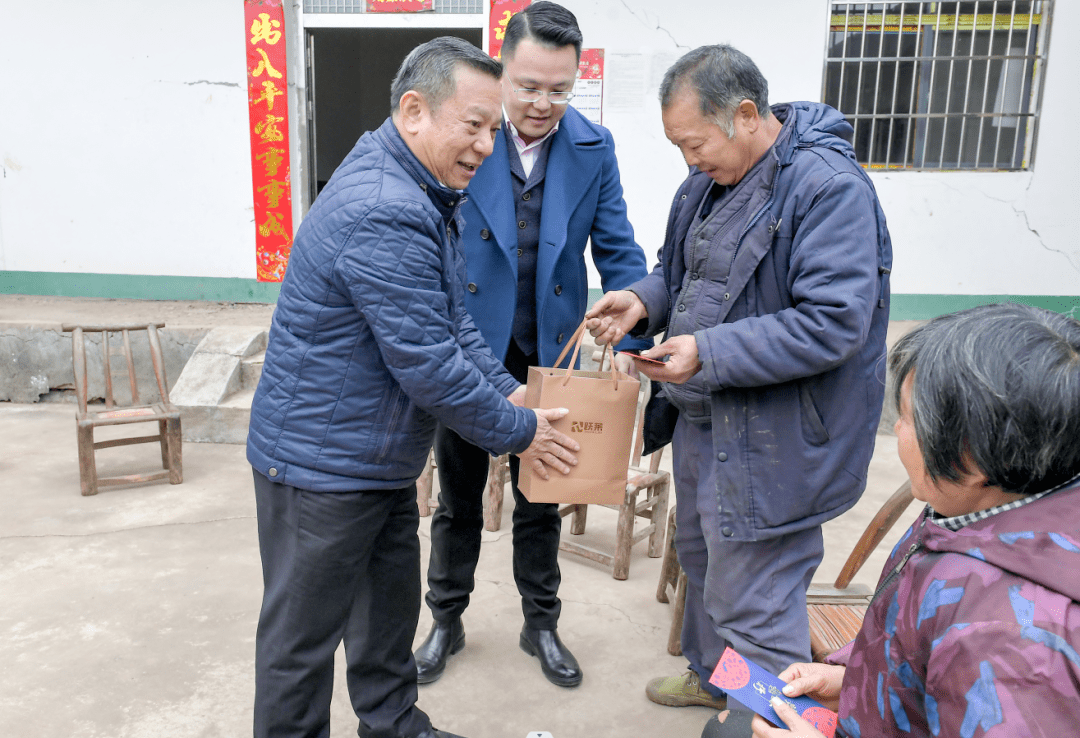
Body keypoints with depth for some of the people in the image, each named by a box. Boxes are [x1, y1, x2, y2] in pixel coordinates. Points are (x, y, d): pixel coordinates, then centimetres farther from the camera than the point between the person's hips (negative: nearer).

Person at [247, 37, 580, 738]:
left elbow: (452, 318, 11)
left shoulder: (424, 194, 7)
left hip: (382, 460, 11)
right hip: (323, 466, -10)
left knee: (391, 608, 24)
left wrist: (508, 391, -1)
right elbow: (429, 366, -27)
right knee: (305, 636, 9)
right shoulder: (385, 214, -28)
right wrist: (517, 431, -14)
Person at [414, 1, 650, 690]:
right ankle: (446, 621, 37)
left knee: (542, 501, 17)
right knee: (458, 499, 16)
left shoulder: (594, 147, -4)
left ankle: (541, 624, 38)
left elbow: (619, 253, -1)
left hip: (548, 358, 2)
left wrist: (633, 346, -11)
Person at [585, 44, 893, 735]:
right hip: (703, 420, 10)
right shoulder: (710, 180, 7)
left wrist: (709, 354, -31)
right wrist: (644, 300, -3)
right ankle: (712, 677, 52)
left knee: (753, 607, 1)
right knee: (701, 559, 27)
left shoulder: (831, 187, -23)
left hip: (771, 445, -10)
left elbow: (834, 324, -28)